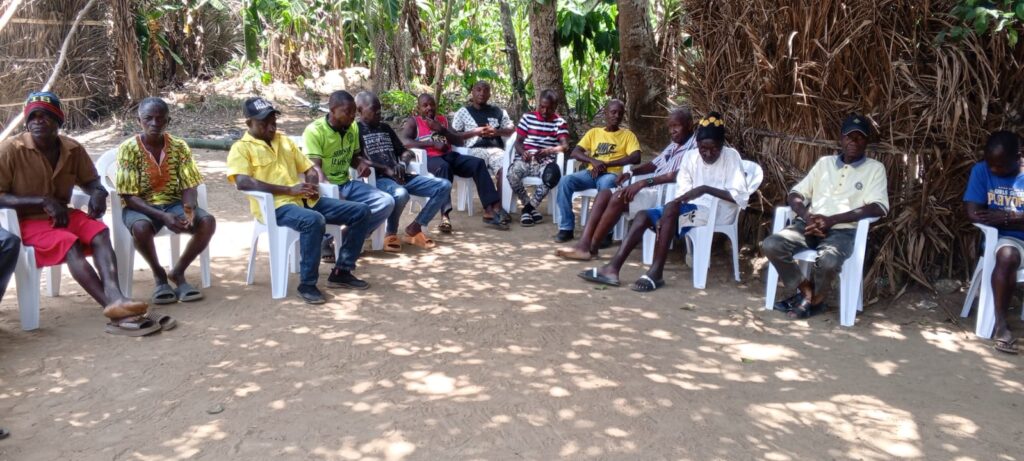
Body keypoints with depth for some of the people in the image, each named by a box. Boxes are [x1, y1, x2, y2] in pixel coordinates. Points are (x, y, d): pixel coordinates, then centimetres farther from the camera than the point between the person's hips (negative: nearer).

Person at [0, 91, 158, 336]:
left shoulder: (73, 149, 1)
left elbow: (89, 180, 16)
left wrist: (98, 193, -9)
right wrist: (43, 201, -24)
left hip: (62, 214, 5)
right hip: (27, 221, -5)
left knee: (99, 232, -26)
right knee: (70, 244, -32)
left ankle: (115, 297, -47)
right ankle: (116, 312, -45)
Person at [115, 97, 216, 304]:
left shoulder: (179, 146, -3)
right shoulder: (128, 149, -11)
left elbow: (188, 187, -3)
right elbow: (129, 197, -14)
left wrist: (189, 209, -27)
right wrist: (162, 216, -28)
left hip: (173, 203, 3)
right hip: (140, 207, -3)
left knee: (208, 221, -25)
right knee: (141, 227, -38)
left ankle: (178, 272, -3)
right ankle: (159, 275, -7)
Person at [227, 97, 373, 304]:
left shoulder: (285, 141, 22)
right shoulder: (241, 148, 0)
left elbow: (309, 169, 25)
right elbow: (243, 182, -17)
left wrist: (312, 186, -1)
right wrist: (289, 190, -19)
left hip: (304, 200, 7)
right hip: (275, 206, -7)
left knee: (360, 211, -3)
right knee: (313, 220, -39)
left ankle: (341, 272, 4)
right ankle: (307, 284, -23)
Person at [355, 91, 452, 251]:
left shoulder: (385, 128, 25)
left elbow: (403, 151, 25)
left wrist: (401, 164, 1)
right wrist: (386, 169, -18)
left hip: (399, 176, 8)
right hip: (376, 178, -7)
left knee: (444, 186, -5)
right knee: (400, 194, -42)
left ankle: (414, 229, -4)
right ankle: (391, 234, -14)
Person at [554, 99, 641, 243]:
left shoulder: (628, 135, 9)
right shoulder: (594, 132, 17)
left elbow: (636, 158, -8)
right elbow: (575, 152, 8)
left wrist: (606, 164, -14)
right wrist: (594, 161, -13)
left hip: (611, 174, -3)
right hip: (591, 172, 3)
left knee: (605, 185, -40)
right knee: (565, 181, -25)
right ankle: (566, 228, -19)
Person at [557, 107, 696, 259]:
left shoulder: (694, 147, -8)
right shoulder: (673, 146, 22)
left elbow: (676, 176, -22)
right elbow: (655, 164, 28)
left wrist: (642, 183, -26)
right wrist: (632, 172, 9)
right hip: (651, 189, 10)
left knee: (619, 197, -27)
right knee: (604, 194, -7)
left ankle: (591, 248, -19)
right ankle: (583, 244, -21)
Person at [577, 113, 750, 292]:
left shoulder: (731, 157, -9)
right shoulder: (690, 156, 5)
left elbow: (741, 196, -18)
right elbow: (682, 193, 1)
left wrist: (706, 188, -27)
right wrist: (668, 217, -18)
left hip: (718, 213, -6)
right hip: (690, 210, 6)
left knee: (671, 207, -32)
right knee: (644, 216, -12)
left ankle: (656, 272, -31)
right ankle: (612, 268, -24)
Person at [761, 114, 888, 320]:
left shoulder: (874, 168, 7)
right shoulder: (824, 162, 18)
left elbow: (878, 208, -7)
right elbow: (796, 193, 15)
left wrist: (831, 220, -16)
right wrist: (806, 215, -10)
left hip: (842, 231, -3)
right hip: (810, 225, 4)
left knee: (828, 260, -37)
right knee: (771, 245, -24)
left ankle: (816, 300, -3)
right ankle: (806, 290, -3)